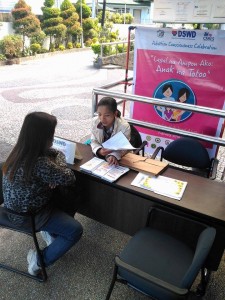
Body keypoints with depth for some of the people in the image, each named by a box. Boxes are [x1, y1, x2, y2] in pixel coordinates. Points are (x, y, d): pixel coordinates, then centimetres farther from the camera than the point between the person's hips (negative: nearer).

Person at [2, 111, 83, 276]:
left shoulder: (22, 150, -10)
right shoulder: (39, 163, -38)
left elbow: (50, 152, 6)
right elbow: (69, 178, -24)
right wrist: (59, 157, -8)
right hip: (28, 214, -9)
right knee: (76, 230, -6)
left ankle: (50, 231, 29)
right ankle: (39, 260, 6)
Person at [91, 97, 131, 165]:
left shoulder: (124, 127, -23)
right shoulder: (95, 121, -13)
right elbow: (94, 141, -5)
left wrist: (113, 156, -38)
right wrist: (99, 151, -25)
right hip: (100, 156, 1)